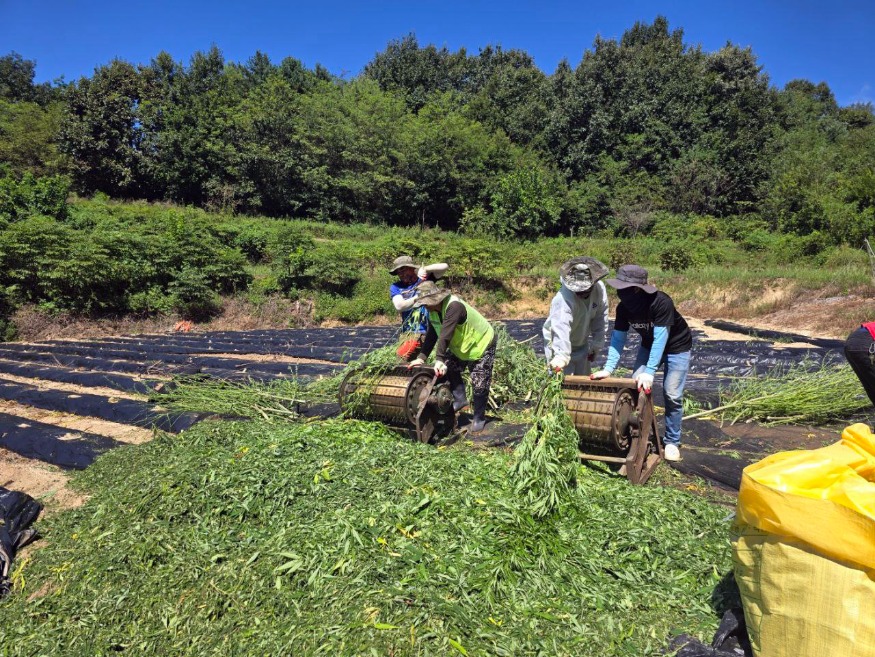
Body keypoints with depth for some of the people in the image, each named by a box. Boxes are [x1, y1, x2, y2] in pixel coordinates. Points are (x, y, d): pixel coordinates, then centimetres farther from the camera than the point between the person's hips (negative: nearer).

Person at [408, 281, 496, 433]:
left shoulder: (454, 306, -36)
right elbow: (431, 335, -9)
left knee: (479, 384, -5)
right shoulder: (433, 311, -7)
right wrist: (421, 357, -18)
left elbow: (445, 335, -43)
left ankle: (479, 418, 11)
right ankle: (460, 399, 14)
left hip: (482, 345, -9)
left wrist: (439, 359, -47)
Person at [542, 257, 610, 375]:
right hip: (559, 345, -6)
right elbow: (561, 327, -51)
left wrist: (596, 346, -1)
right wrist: (561, 356, -63)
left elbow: (600, 320, -5)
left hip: (583, 344, 6)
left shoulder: (600, 289, -17)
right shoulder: (564, 299, -37)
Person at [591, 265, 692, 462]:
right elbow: (618, 338, -16)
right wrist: (608, 368, -26)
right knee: (636, 387, -2)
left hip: (677, 347, -5)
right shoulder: (623, 308, -20)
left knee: (672, 395, -8)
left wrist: (649, 372, -44)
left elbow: (660, 338, -39)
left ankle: (672, 442, 10)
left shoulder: (661, 303, -37)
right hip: (649, 345, 5)